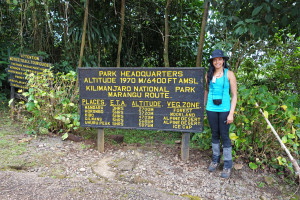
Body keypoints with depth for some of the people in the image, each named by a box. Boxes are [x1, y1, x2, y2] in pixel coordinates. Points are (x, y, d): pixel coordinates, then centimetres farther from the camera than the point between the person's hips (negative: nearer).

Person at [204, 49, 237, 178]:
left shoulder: (229, 74, -3)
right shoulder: (208, 74, 6)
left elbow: (234, 95, -4)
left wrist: (231, 113, -10)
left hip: (224, 110, -3)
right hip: (211, 109, 3)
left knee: (224, 136, 1)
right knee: (214, 134, 13)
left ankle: (227, 165, 15)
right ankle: (215, 160, 29)